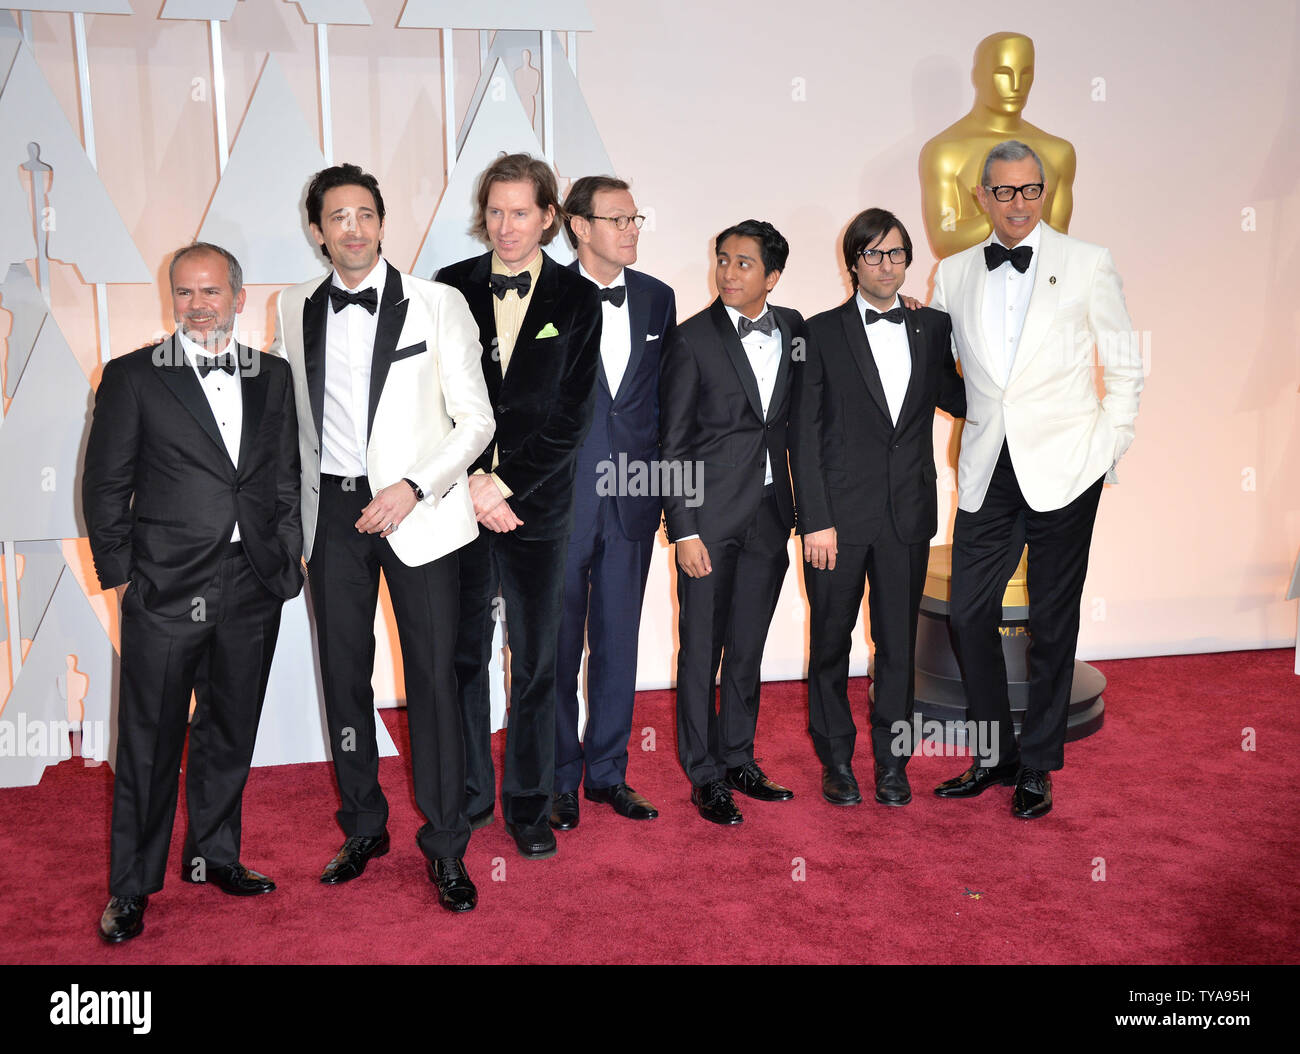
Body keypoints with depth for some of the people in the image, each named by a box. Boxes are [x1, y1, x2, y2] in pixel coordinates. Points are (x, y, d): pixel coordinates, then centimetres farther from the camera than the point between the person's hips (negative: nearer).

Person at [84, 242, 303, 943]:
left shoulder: (273, 377, 10)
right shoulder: (132, 377, 0)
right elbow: (105, 484, 1)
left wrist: (286, 560, 6)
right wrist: (119, 572, -4)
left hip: (253, 591, 4)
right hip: (167, 590, -3)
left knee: (230, 733, 15)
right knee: (149, 741, 4)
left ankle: (214, 855, 33)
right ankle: (131, 887, 19)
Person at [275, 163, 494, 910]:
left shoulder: (438, 305, -2)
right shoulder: (294, 311, 9)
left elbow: (476, 420, -4)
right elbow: (297, 418, 17)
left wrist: (413, 487, -15)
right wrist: (304, 506, 11)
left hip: (415, 510, -3)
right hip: (332, 511, 4)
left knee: (433, 675, -3)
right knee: (344, 673, 10)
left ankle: (446, 846, 11)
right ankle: (364, 828, 27)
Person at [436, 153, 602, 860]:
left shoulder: (578, 301, 1)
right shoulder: (451, 288, 5)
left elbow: (571, 418, -4)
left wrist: (504, 485, -11)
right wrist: (472, 485, -9)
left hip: (537, 507, -1)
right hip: (460, 500, 1)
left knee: (536, 661, 7)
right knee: (462, 654, 9)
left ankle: (529, 806, 21)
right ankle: (468, 796, 26)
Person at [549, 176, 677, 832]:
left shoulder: (657, 298, 8)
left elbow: (666, 395, 13)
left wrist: (660, 475, 8)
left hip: (633, 498, 4)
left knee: (618, 643, 11)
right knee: (557, 645, 5)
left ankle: (608, 772, 25)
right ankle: (558, 780, 20)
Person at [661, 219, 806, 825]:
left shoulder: (793, 330, 6)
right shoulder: (693, 338, -6)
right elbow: (672, 443, -7)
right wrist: (683, 530, -11)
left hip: (769, 513, 4)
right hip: (711, 515, -4)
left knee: (748, 649, 14)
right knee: (701, 650, 3)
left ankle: (739, 760, 28)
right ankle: (705, 777, 16)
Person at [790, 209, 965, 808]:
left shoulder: (932, 328, 10)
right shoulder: (823, 333, 0)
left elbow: (956, 399, 16)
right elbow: (803, 433, -4)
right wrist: (816, 520, -10)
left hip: (907, 515, 3)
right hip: (841, 515, -2)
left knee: (899, 643, 9)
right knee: (831, 641, 8)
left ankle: (892, 762, 24)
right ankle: (836, 762, 25)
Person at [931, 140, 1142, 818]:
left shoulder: (1088, 265, 2)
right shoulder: (953, 274, 8)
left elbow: (1124, 369, 6)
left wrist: (1107, 451, -1)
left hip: (1062, 469, -2)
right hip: (987, 472, 3)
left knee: (1052, 623, 5)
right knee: (968, 614, 2)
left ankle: (1037, 768, 20)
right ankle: (995, 756, 21)